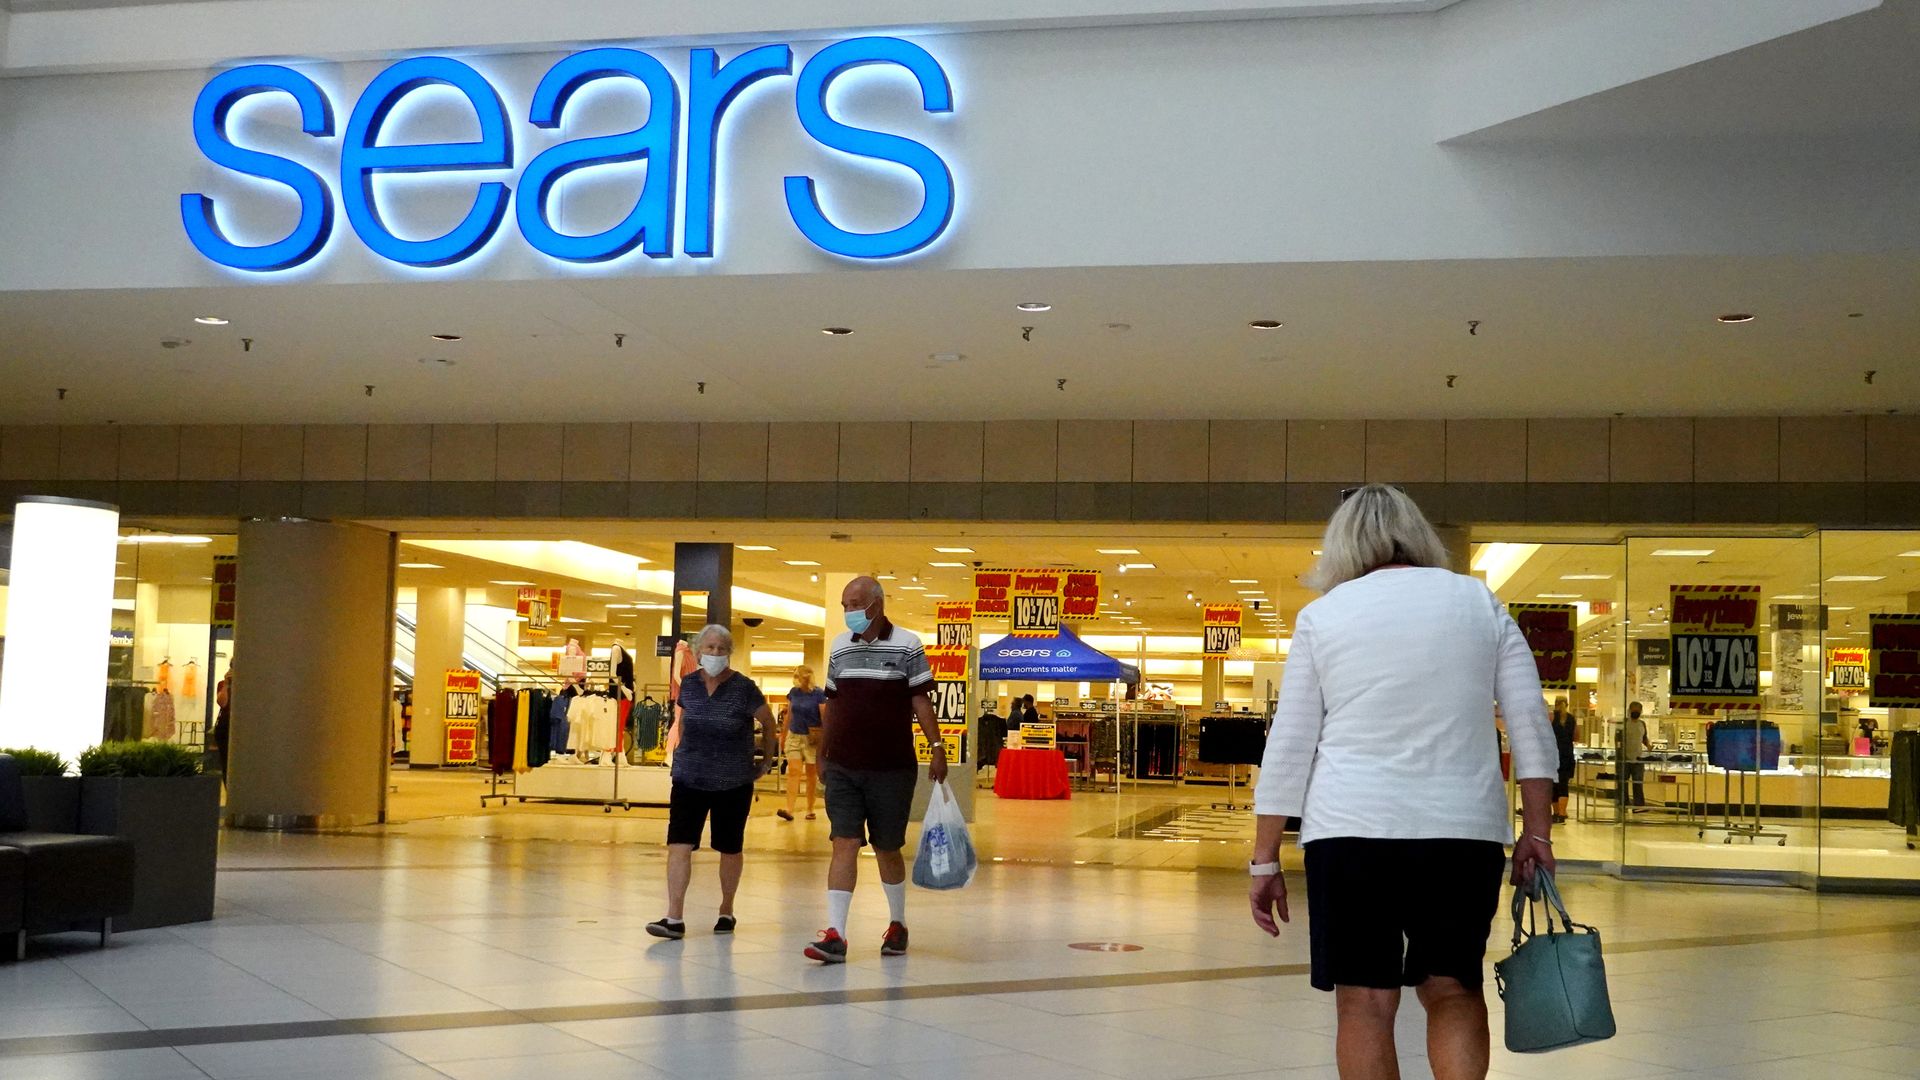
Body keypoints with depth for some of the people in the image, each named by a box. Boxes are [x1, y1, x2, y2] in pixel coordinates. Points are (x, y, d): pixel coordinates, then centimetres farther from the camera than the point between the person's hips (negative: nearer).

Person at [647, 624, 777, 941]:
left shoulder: (743, 688, -10)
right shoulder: (689, 684, 1)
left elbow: (768, 723, 5)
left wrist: (766, 759, 12)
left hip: (732, 783, -2)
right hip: (689, 780, 2)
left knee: (730, 849, 11)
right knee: (679, 845, -10)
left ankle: (726, 911, 29)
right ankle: (675, 918, -9)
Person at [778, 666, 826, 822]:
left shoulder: (819, 694, -10)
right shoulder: (793, 692, 5)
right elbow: (789, 715, 13)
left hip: (812, 738, -4)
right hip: (794, 736, 4)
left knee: (811, 774, 5)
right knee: (793, 771, -7)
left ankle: (810, 810, 14)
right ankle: (789, 810, -14)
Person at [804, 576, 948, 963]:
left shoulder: (907, 646, -4)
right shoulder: (839, 647, 8)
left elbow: (921, 701, -4)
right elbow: (831, 705, 15)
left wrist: (937, 747, -12)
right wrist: (822, 754, 17)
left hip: (892, 768, -3)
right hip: (843, 768, 3)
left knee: (887, 849, 9)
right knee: (844, 845, -5)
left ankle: (898, 924, 29)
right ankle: (835, 935, -9)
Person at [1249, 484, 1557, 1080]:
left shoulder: (1322, 615, 5)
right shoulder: (1481, 604, 11)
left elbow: (1288, 747, 3)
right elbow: (1531, 724, 5)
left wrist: (1265, 860, 6)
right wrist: (1537, 832, 8)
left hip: (1352, 832, -2)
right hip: (1464, 831, 2)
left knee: (1365, 1002, 4)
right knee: (1453, 990, 15)